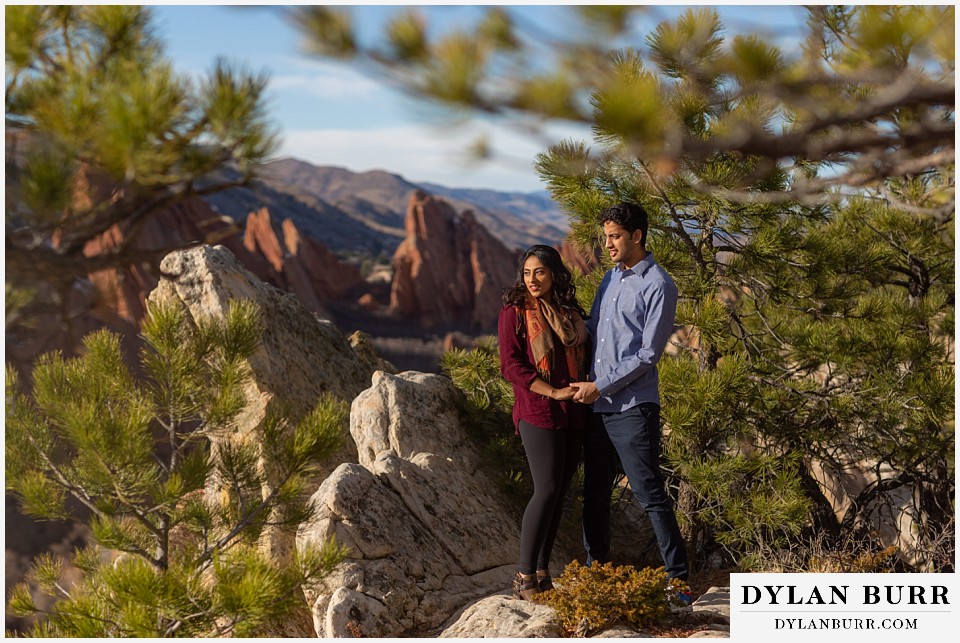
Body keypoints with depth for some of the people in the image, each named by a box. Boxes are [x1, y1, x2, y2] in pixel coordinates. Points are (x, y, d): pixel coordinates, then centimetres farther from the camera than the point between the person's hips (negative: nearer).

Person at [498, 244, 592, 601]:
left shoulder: (571, 313, 13)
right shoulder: (514, 312, -2)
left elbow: (588, 356, 22)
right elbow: (511, 366, -9)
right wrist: (553, 392, -17)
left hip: (574, 414, 6)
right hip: (538, 412, -6)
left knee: (559, 492, 5)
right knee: (547, 489, -13)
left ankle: (542, 572, 12)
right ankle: (524, 577, -8)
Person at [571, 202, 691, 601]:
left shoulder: (658, 287, -9)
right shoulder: (610, 278, 14)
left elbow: (648, 354, -13)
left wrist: (600, 386, -13)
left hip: (633, 407, -8)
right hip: (597, 406, 8)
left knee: (651, 496, -5)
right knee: (595, 493, 14)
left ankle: (679, 580, 2)